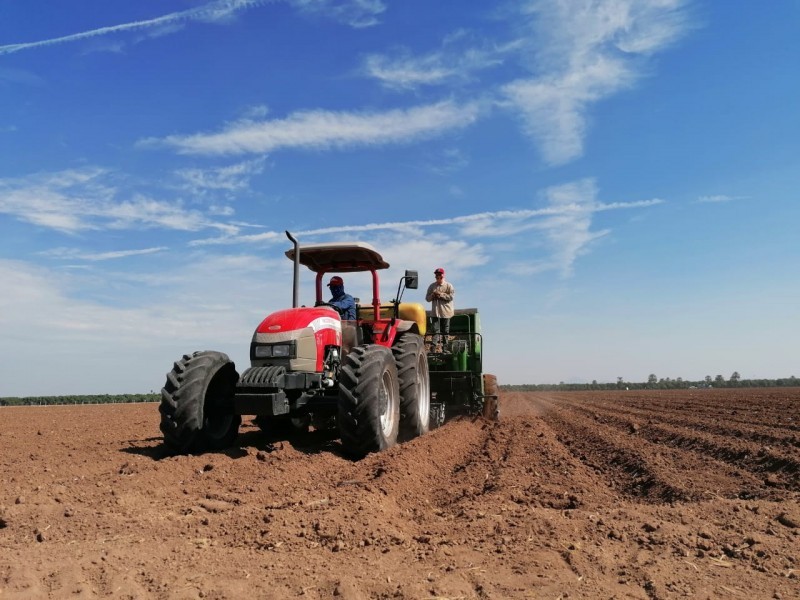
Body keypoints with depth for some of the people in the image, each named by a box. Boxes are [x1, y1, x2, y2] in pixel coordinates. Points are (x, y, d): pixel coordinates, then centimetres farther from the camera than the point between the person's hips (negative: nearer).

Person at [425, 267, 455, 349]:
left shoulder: (448, 285, 1)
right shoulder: (432, 286, 10)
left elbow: (451, 296, -10)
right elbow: (427, 298, 11)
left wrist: (441, 294, -15)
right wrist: (432, 296, -9)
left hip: (445, 312, -2)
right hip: (435, 312, 2)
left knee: (445, 331, 6)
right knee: (435, 330, -6)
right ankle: (434, 345, -10)